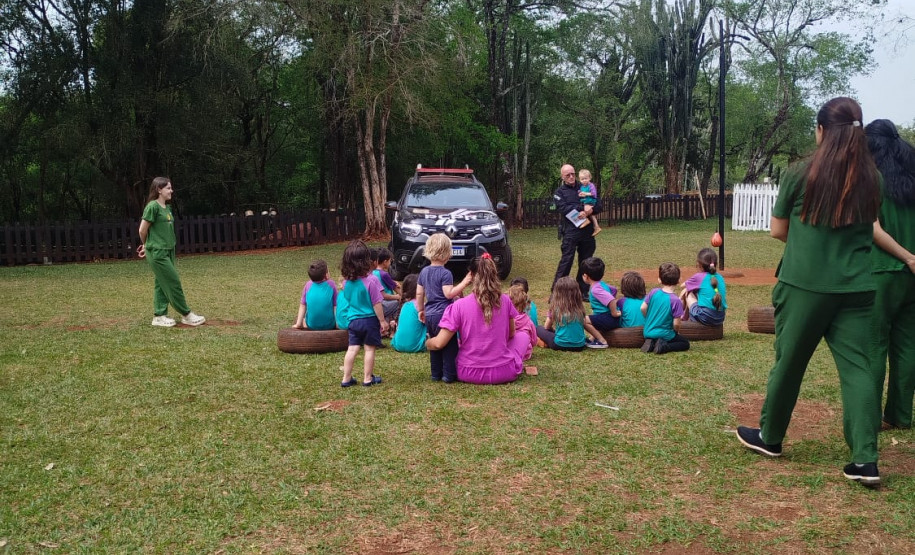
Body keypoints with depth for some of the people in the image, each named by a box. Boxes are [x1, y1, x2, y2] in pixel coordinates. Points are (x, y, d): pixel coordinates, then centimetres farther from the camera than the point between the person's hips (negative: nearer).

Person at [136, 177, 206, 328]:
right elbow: (142, 230, -10)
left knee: (162, 284, 10)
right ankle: (187, 315, 5)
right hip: (157, 252, -8)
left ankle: (159, 316, 16)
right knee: (173, 283, -2)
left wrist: (147, 246, 14)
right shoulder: (153, 206, -14)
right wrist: (147, 245, 7)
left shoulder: (167, 207, 11)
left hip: (168, 251, 8)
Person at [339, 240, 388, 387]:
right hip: (369, 320, -5)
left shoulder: (347, 282, -1)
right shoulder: (371, 281, -18)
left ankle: (346, 378, 15)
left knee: (352, 349, 11)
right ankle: (368, 378, 14)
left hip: (353, 320, 5)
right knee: (369, 349, 6)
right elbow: (376, 304, -14)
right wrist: (382, 321, -6)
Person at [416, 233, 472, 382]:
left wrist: (421, 310, 21)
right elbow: (449, 293, -21)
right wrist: (464, 282, -19)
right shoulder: (445, 273, -15)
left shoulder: (424, 271, 8)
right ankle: (449, 374, 2)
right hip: (444, 314, -7)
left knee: (434, 345, 16)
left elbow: (419, 293, 11)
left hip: (429, 315, 7)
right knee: (450, 346, 1)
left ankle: (436, 374, 21)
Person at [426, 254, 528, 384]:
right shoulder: (505, 301, -8)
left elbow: (438, 343, -13)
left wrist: (427, 343, 10)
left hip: (470, 374, 1)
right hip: (504, 373, 0)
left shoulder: (460, 305, -14)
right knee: (523, 335, 27)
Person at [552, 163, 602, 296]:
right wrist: (582, 207, -15)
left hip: (587, 230, 4)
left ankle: (583, 292, 19)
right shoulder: (559, 192, 6)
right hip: (570, 231, -4)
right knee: (566, 260, -9)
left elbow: (598, 205, 7)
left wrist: (589, 211, -14)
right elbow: (564, 209, -12)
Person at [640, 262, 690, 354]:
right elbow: (676, 324, -15)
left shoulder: (653, 292, -6)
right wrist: (677, 332, 8)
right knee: (685, 343, 15)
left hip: (648, 332, 6)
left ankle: (651, 343, 3)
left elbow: (643, 308, -3)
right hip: (664, 334, -6)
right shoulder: (676, 300, -18)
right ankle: (664, 347, -9)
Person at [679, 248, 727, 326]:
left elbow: (683, 286, 12)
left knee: (686, 292, 11)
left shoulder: (699, 276, -3)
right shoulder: (720, 277, 11)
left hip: (705, 318, -6)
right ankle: (685, 318, 40)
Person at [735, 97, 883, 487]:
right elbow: (867, 228, 16)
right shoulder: (871, 176, 4)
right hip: (856, 288, 3)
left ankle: (769, 437, 28)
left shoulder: (801, 173, -5)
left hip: (804, 284, -2)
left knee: (789, 362, 11)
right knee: (857, 367, 4)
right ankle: (865, 459, -1)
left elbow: (777, 231, 2)